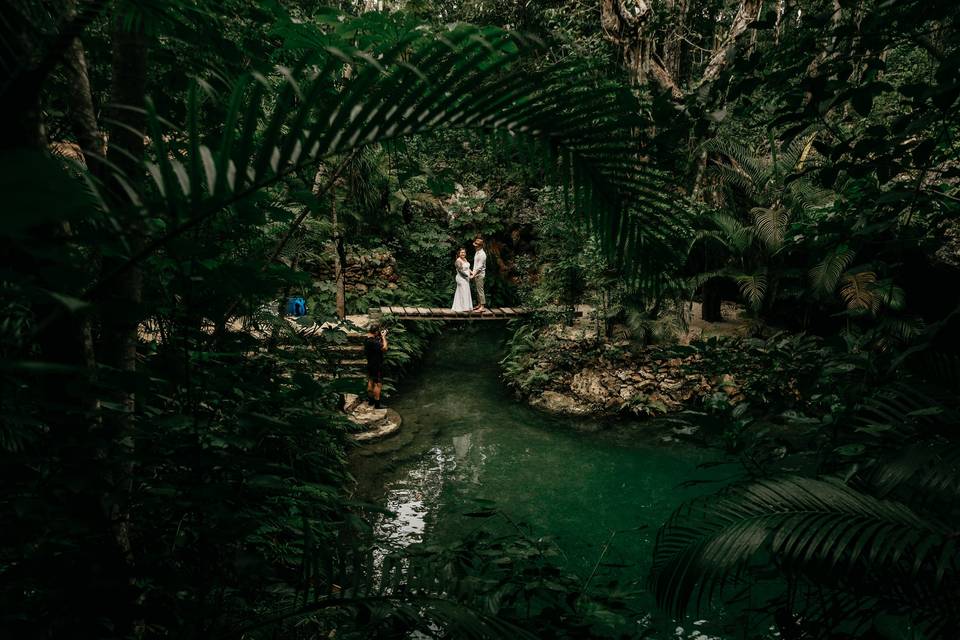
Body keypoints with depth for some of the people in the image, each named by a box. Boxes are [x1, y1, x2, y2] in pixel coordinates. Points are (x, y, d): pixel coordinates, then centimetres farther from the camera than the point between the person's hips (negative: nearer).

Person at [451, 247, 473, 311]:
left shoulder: (465, 259, 10)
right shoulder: (458, 261, -17)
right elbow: (460, 271, -21)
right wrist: (468, 276, -21)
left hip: (465, 279, 9)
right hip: (461, 279, -9)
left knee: (466, 293, 12)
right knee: (463, 293, -5)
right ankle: (463, 307, 1)